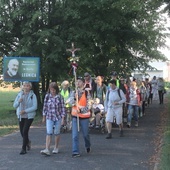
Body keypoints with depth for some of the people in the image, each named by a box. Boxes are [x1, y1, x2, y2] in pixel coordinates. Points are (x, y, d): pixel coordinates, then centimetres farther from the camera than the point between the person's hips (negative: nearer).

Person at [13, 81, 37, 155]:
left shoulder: (33, 95, -8)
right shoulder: (19, 95, 3)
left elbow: (34, 107, -13)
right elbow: (14, 105, 0)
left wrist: (25, 111, -20)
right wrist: (18, 101, -21)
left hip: (29, 116, -4)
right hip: (20, 116, 4)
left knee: (25, 131, -12)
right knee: (22, 132, 11)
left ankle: (24, 149, -1)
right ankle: (28, 142, 42)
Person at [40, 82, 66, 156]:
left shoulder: (60, 97, -5)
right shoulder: (47, 96, 1)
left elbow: (63, 107, -3)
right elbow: (45, 106, 8)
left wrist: (63, 118, -6)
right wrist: (44, 117, 10)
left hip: (58, 117, -1)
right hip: (49, 117, 1)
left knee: (57, 133, 9)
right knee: (49, 133, -9)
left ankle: (56, 148, 25)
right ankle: (47, 150, -15)